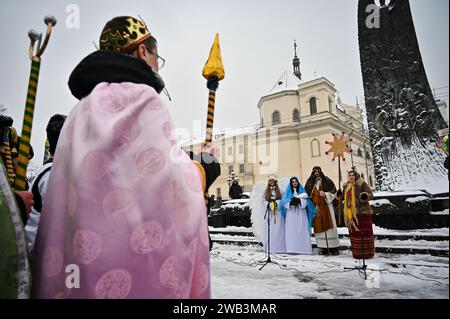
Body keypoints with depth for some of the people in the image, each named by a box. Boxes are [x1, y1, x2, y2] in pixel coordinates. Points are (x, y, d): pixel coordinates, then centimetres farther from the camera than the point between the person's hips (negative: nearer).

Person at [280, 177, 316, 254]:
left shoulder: (302, 190, 14)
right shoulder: (287, 191, 13)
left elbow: (305, 200, 2)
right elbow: (284, 201, 1)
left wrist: (299, 200, -15)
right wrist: (291, 202, -16)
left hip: (301, 213, 1)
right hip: (291, 213, -1)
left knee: (302, 230, -5)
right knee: (292, 230, -8)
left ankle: (303, 248, -4)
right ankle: (292, 249, -9)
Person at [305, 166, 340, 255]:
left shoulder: (327, 180, 3)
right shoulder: (310, 182, 10)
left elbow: (334, 192, 3)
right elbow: (307, 194, 14)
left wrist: (325, 194, -12)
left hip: (326, 206, -2)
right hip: (316, 207, 2)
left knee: (329, 225, -3)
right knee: (319, 226, 0)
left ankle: (334, 247, 3)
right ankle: (324, 248, 6)